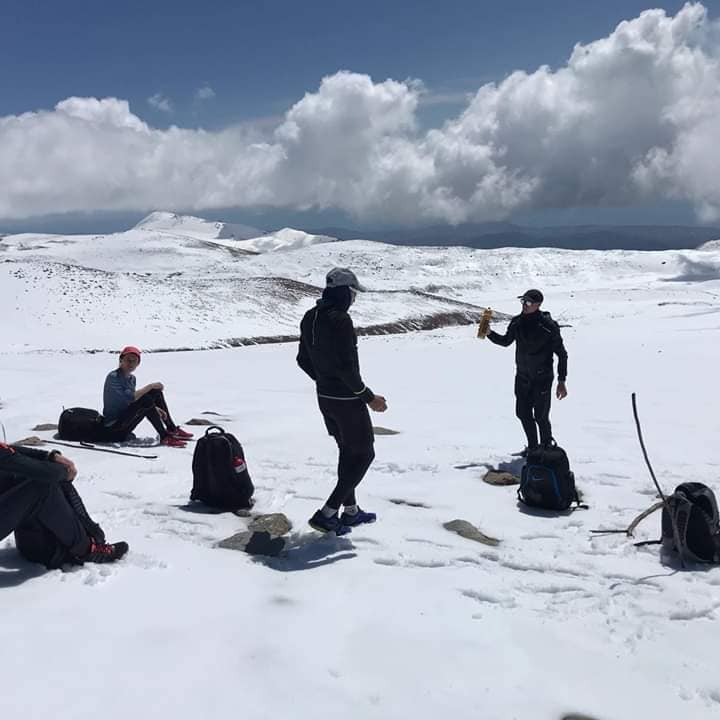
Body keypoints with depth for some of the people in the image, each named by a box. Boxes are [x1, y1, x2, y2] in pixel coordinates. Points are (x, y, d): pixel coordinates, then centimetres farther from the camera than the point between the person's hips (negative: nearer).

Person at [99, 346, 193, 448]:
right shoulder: (113, 377, -15)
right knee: (146, 400, -29)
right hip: (114, 425, -9)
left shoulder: (132, 378, 11)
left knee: (156, 392, 4)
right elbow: (128, 398, -28)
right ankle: (164, 437, -24)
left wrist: (154, 408, -3)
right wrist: (150, 386, -21)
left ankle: (172, 429, 2)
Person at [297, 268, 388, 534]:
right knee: (364, 454, 6)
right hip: (347, 400, -9)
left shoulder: (310, 318, 4)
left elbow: (303, 360, 12)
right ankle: (327, 514, 3)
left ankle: (351, 510, 33)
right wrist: (369, 397, -15)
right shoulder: (340, 320, -23)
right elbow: (346, 367, -25)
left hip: (324, 397, 9)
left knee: (348, 451, 22)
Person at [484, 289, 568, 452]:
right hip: (522, 378, 6)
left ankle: (547, 447, 20)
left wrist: (562, 381, -12)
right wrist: (490, 333, 1)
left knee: (541, 416, -2)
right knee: (523, 413, 10)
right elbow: (506, 341, 19)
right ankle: (533, 446, 29)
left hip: (542, 379, -5)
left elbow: (561, 354, -9)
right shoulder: (517, 322, 2)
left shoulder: (548, 325, -14)